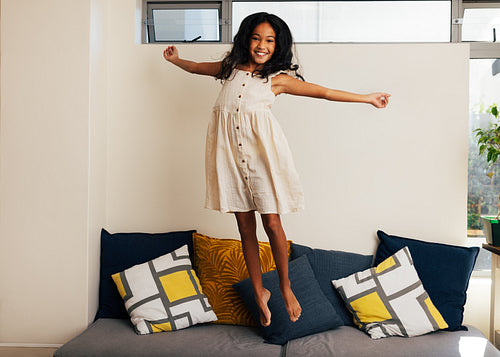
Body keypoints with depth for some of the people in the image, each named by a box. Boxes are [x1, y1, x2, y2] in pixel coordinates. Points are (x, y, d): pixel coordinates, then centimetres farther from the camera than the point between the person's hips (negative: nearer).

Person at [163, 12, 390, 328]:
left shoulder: (278, 78, 5)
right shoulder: (231, 67, 16)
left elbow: (323, 92, 4)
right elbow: (198, 67, 36)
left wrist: (367, 98, 3)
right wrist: (176, 59, 40)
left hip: (260, 148, -3)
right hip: (229, 148, 3)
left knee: (271, 222, -4)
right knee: (245, 226, 7)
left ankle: (285, 287, 19)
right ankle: (260, 293, 21)